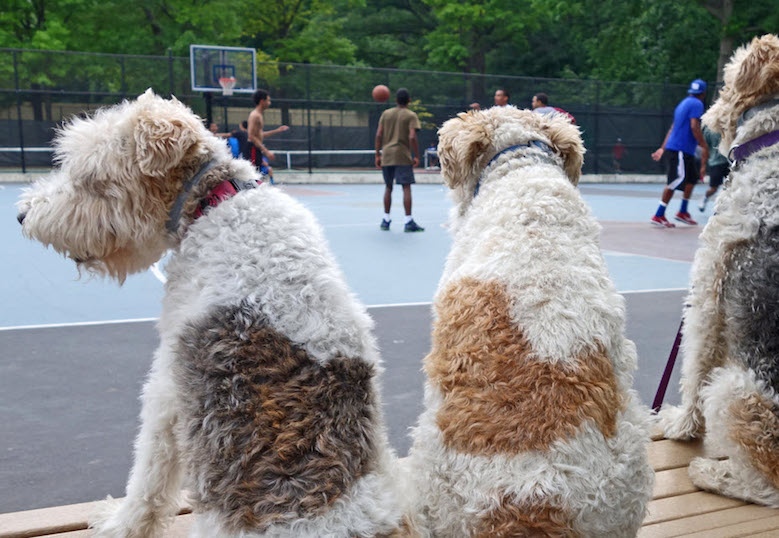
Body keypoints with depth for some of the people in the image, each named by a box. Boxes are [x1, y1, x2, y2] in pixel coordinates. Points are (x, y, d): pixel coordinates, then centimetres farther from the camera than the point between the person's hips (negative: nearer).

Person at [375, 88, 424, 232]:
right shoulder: (411, 116, -1)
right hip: (403, 156, -4)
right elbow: (412, 137, -12)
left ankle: (386, 220, 17)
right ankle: (409, 222, -9)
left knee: (388, 187, 14)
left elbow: (379, 135, 6)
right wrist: (416, 156, -6)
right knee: (406, 187, -4)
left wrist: (378, 155, 10)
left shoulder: (386, 113, 10)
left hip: (386, 156, 4)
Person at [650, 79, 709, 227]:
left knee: (692, 179, 17)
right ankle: (658, 216, -12)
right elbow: (694, 127, -18)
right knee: (676, 181, -11)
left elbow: (673, 127, 22)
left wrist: (663, 148, 22)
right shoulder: (697, 104, -8)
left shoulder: (683, 103, 21)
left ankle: (683, 212, 21)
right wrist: (704, 146, -13)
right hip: (680, 150, -10)